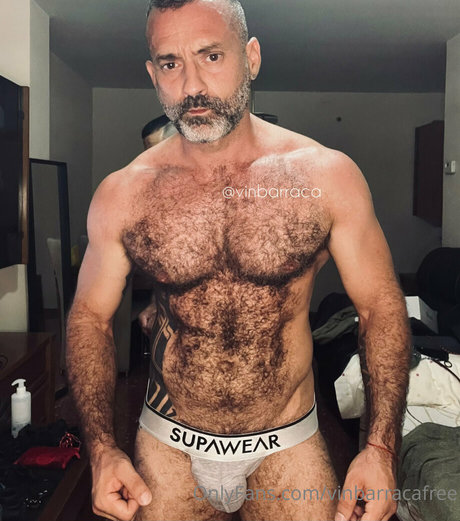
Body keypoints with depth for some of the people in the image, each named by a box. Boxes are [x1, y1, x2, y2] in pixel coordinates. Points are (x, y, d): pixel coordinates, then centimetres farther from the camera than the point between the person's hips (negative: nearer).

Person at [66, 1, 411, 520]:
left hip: (290, 448, 0)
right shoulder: (122, 195, -9)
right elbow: (90, 315, 1)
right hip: (168, 447, 1)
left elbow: (380, 305, -5)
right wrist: (102, 449, -9)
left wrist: (381, 449, -11)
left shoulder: (326, 175, -12)